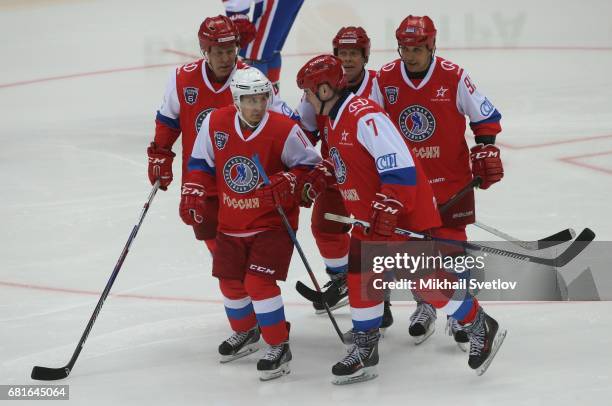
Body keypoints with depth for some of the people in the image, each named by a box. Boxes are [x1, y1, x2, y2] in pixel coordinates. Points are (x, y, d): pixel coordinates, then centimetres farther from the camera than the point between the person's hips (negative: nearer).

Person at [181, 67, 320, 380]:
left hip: (272, 222, -5)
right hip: (231, 222, 5)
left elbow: (310, 164, -8)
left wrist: (289, 181, -26)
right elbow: (201, 163, 6)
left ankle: (279, 347, -2)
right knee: (230, 281, 14)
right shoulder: (215, 123, -9)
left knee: (259, 282, -16)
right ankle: (245, 333, 43)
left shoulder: (285, 131, -20)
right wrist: (193, 193, -6)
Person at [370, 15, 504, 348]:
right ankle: (425, 306, 28)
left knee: (452, 245, -2)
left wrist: (485, 150, -6)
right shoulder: (384, 80, -6)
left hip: (451, 178, -3)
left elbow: (485, 116, -1)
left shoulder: (454, 77, -12)